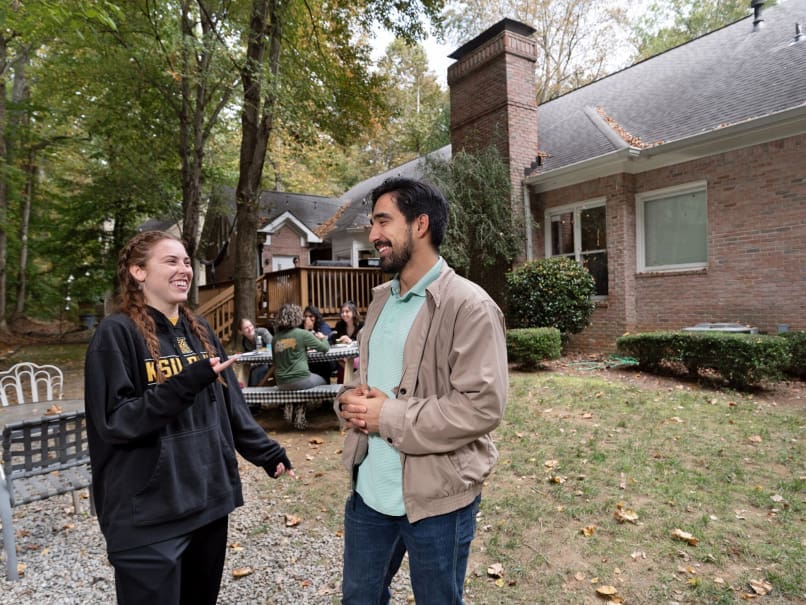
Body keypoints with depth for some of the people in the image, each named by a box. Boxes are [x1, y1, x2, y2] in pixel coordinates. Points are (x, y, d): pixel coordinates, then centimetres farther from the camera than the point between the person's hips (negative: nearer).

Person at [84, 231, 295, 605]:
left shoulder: (199, 330, 8)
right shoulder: (117, 333, -11)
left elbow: (230, 404, 11)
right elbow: (114, 422, -16)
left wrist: (268, 452, 11)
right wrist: (186, 383, -27)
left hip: (209, 500, 6)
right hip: (149, 517, -6)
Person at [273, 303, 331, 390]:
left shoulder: (276, 337, 4)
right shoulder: (302, 334, -8)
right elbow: (325, 348, -2)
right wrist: (323, 338, 20)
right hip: (300, 380, -5)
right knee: (322, 381, 26)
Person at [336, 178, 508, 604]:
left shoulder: (469, 305, -18)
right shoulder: (381, 300, 7)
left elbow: (483, 407, -23)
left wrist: (388, 417, -20)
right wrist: (351, 401, -7)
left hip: (437, 499, -6)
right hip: (369, 490, 7)